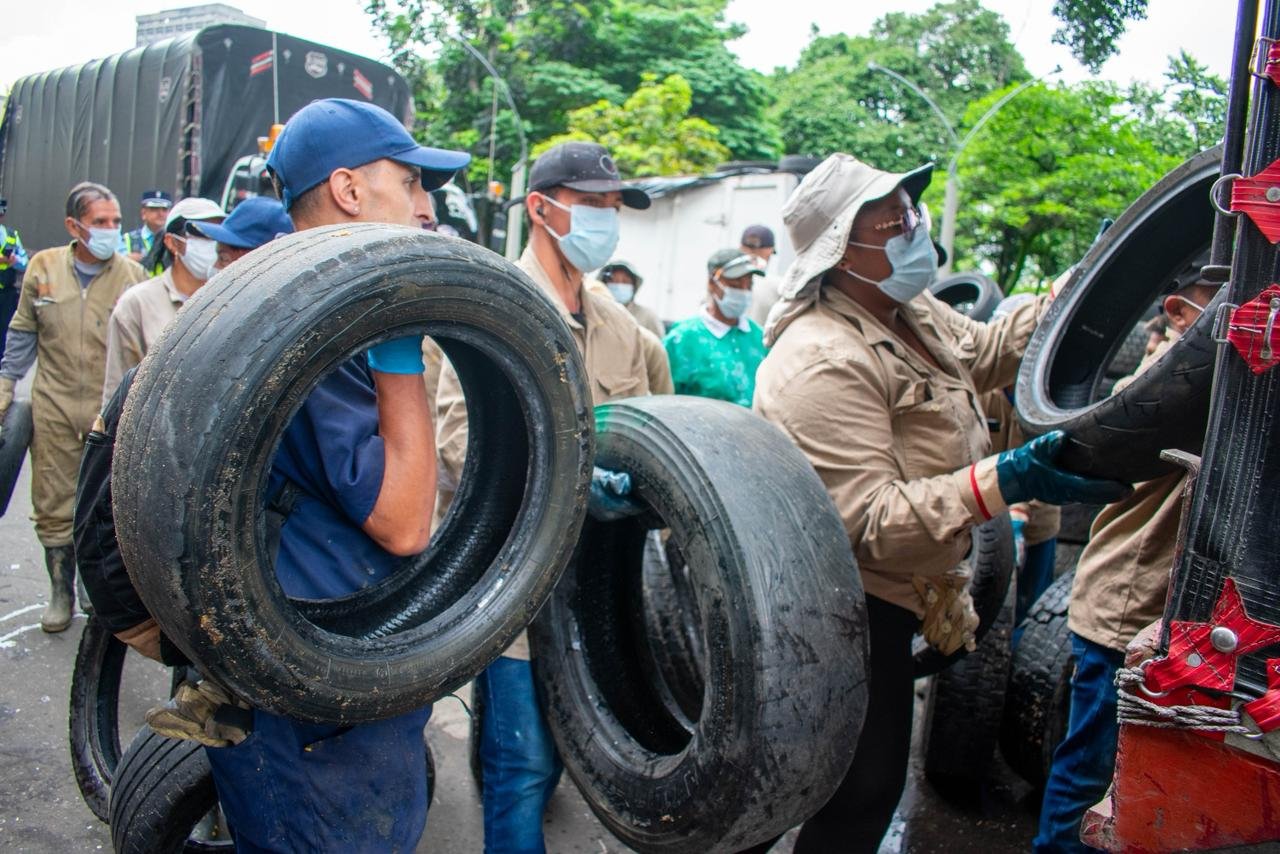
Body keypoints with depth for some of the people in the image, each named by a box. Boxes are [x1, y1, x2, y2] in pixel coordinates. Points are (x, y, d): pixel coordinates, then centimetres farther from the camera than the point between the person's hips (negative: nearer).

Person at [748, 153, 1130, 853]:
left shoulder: (914, 314, 5)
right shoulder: (823, 363, -28)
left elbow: (989, 352, 25)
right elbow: (870, 521, -32)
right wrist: (1004, 481, -41)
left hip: (889, 601, 10)